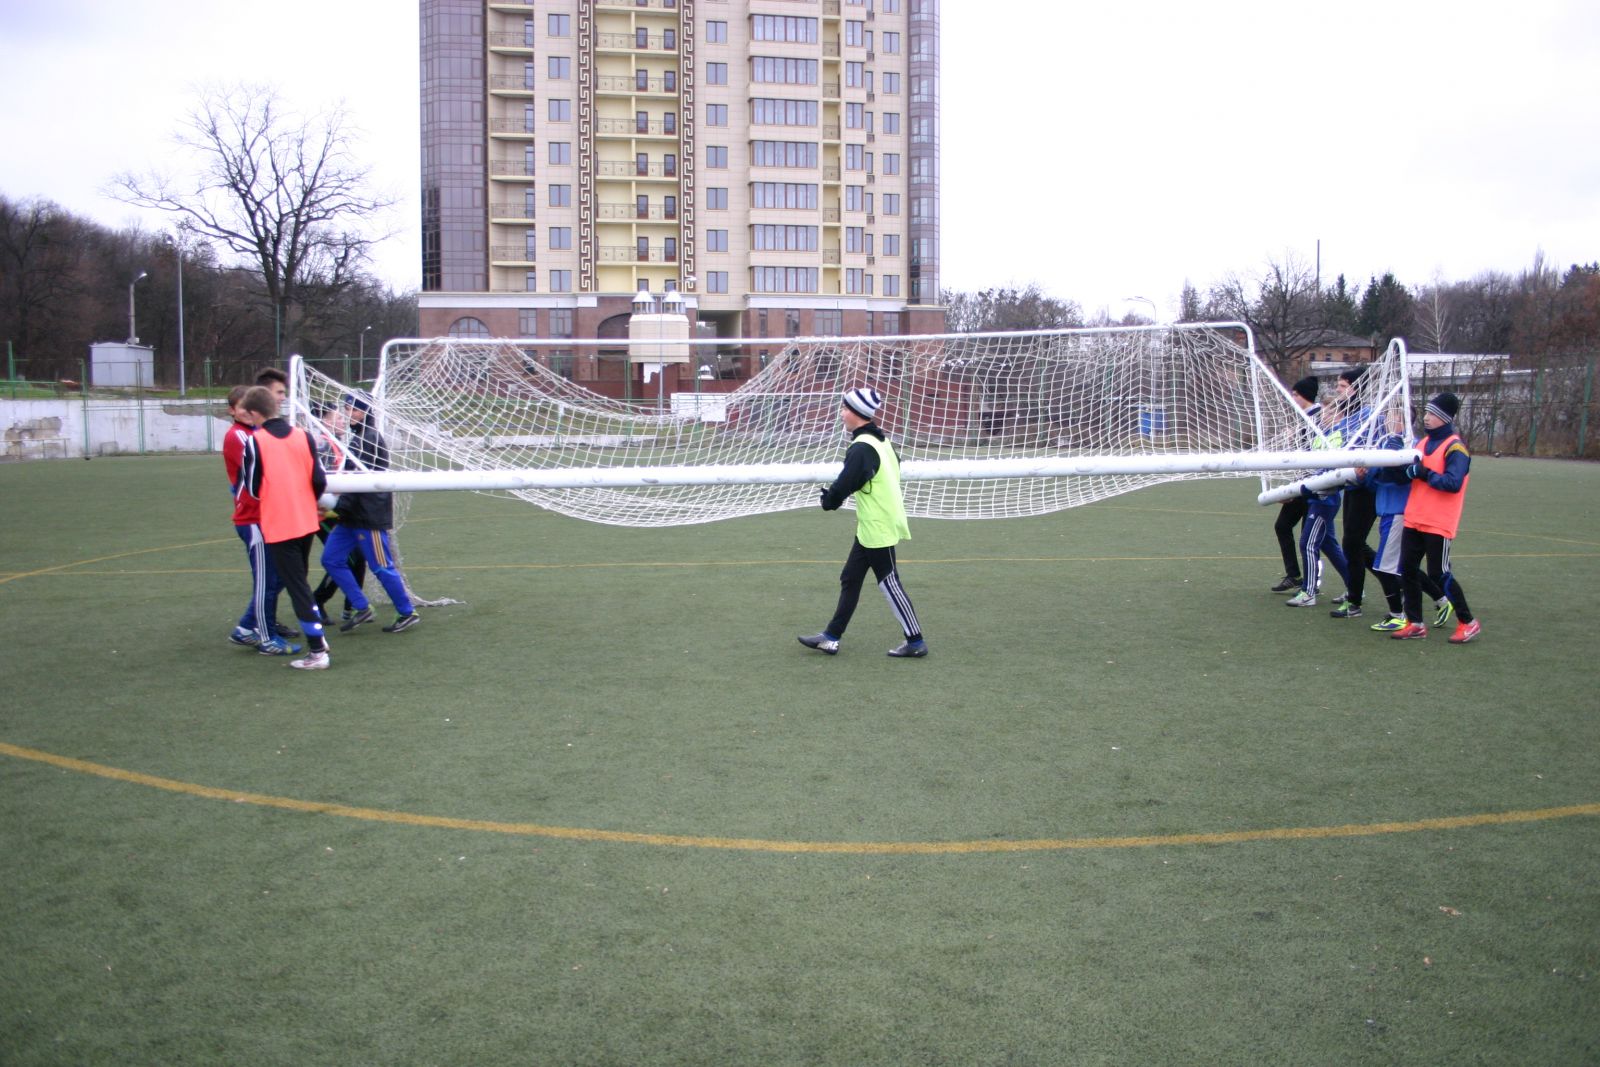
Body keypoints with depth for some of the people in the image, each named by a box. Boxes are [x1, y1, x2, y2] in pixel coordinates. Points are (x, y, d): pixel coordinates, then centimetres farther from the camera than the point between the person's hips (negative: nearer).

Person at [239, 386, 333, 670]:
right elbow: (320, 481, 1)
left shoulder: (254, 441, -10)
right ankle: (317, 635, 26)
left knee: (296, 587, 0)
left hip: (278, 526, -5)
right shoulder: (303, 435, 1)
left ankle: (317, 652, 0)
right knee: (300, 580, 23)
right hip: (306, 522, 5)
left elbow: (253, 488, -8)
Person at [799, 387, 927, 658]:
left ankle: (915, 642, 7)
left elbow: (844, 485, -24)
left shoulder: (862, 447, -20)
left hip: (877, 529, -10)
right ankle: (831, 637, 19)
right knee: (850, 579, 13)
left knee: (889, 584, -2)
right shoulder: (880, 440, 10)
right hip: (872, 527, 10)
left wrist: (828, 500, -2)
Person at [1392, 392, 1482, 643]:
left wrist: (1425, 473, -22)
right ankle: (1415, 624, 15)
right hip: (1414, 519, 8)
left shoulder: (1455, 446, -11)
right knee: (1408, 569, 6)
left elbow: (1453, 483, -22)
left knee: (1439, 574, -4)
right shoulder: (1424, 442, 14)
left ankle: (1468, 622, 12)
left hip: (1438, 523, -8)